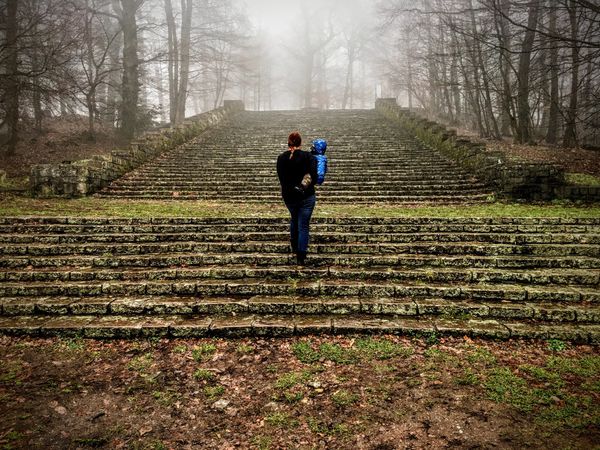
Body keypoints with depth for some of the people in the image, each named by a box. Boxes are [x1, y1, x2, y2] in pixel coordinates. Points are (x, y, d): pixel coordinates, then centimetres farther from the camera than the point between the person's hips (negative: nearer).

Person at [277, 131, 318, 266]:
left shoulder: (281, 158, -4)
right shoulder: (308, 156, -10)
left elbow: (281, 179, -10)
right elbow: (314, 176, -19)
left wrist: (293, 188, -5)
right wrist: (306, 186, -4)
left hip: (289, 197, 3)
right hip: (307, 197, -3)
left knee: (294, 220, 28)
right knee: (303, 226, 3)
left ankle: (294, 247, 40)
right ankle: (301, 257, 3)